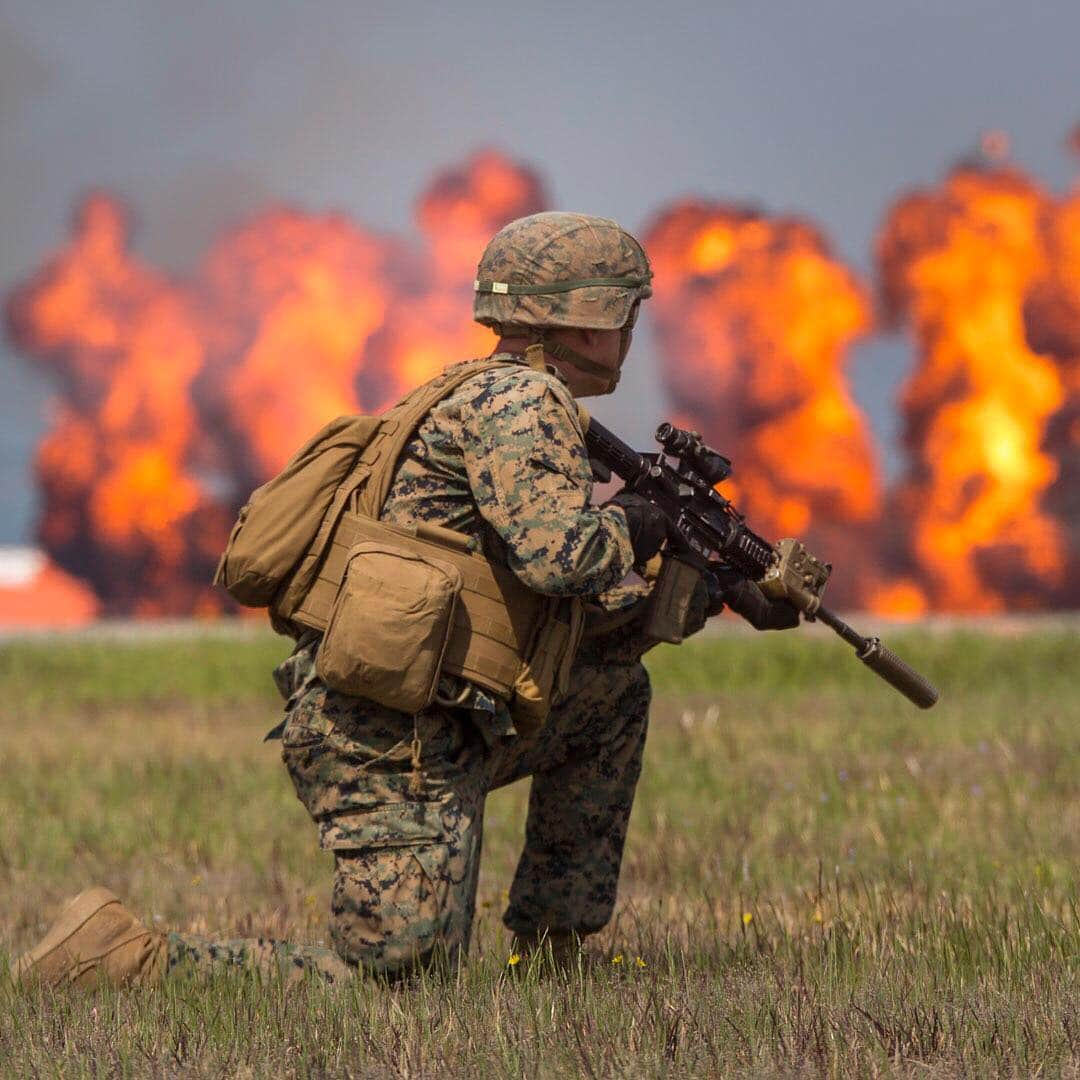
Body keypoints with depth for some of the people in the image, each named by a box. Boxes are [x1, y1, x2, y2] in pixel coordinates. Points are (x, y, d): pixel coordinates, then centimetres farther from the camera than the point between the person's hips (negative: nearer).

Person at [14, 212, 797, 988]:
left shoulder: (521, 404, 22)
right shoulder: (521, 402, -8)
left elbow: (581, 609, 27)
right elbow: (557, 560, -23)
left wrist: (718, 592, 20)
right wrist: (632, 525, -2)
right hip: (392, 740, -10)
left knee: (616, 689, 24)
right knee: (399, 976, -12)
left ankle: (552, 948, 22)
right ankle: (127, 958, -11)